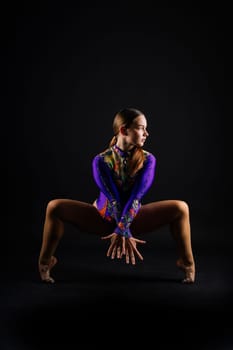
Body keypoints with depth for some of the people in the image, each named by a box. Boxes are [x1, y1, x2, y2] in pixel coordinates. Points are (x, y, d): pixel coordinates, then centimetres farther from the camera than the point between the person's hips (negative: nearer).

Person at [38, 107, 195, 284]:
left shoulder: (148, 159, -12)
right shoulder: (101, 160, -16)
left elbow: (137, 196, -24)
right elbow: (113, 198, -25)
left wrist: (122, 230, -35)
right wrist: (124, 233, -33)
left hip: (134, 218, 1)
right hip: (103, 218, -1)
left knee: (181, 208, -21)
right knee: (55, 207, -24)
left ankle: (187, 263, -6)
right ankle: (45, 262, -6)